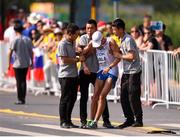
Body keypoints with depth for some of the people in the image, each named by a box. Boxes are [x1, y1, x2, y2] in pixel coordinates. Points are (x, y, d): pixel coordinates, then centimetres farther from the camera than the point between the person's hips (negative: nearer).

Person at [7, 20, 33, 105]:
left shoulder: (15, 40, -10)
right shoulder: (27, 39, 3)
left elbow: (10, 52, -11)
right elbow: (31, 52, 6)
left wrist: (9, 63, -5)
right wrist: (32, 62, 13)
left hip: (17, 64, -4)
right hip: (26, 64, 4)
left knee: (19, 82, 2)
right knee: (23, 80, 13)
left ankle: (20, 99, 1)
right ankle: (23, 98, 13)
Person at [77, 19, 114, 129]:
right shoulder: (83, 38, 2)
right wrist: (84, 66, -18)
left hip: (97, 70, 1)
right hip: (85, 71, -1)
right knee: (84, 97, 3)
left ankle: (106, 120, 7)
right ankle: (83, 121, 8)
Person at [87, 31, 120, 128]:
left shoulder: (110, 42, -13)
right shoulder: (94, 44, 2)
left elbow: (118, 57, -13)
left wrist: (109, 67, -22)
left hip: (111, 71, -5)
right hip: (101, 71, 5)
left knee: (102, 96, -12)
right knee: (95, 97, -2)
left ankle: (95, 121, -10)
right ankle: (91, 121, 2)